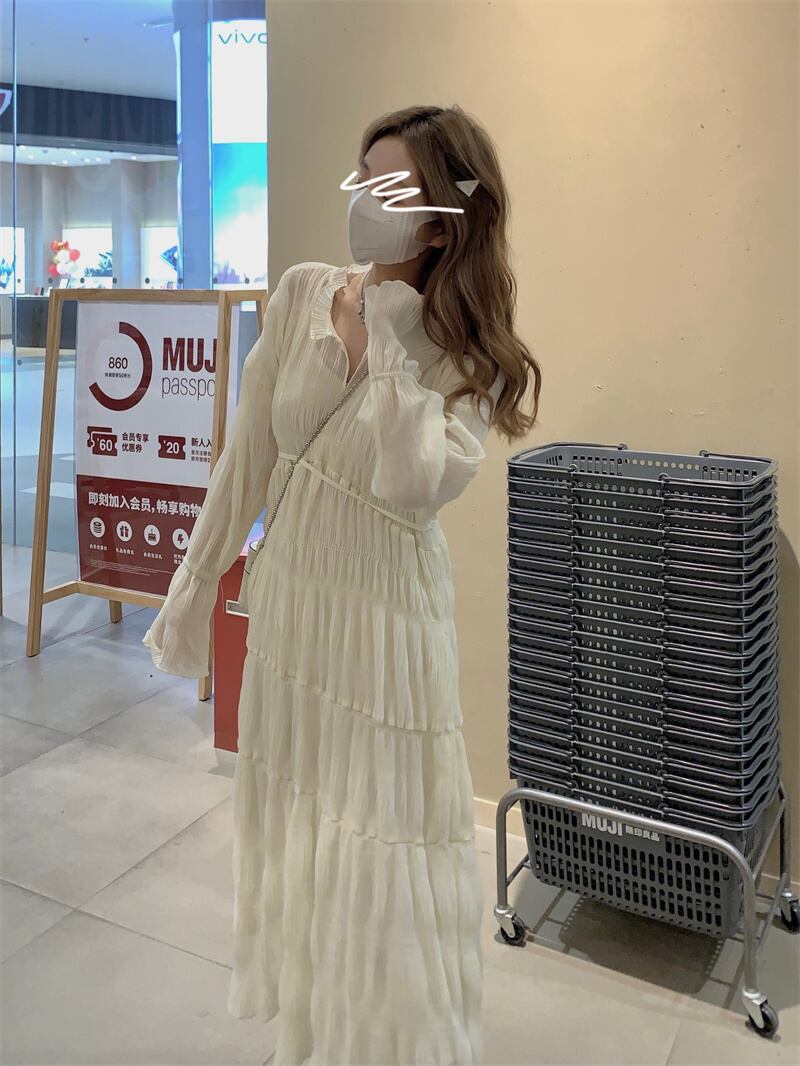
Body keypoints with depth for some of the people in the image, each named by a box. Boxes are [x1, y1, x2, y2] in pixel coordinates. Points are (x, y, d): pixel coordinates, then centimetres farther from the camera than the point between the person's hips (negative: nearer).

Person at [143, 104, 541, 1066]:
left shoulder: (469, 353, -10)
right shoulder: (303, 292, -4)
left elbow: (413, 486, -27)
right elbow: (246, 456, 1)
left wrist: (381, 340, -23)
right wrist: (194, 585, 5)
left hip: (388, 609, -3)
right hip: (289, 595, 4)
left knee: (379, 840, 8)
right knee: (291, 834, 19)